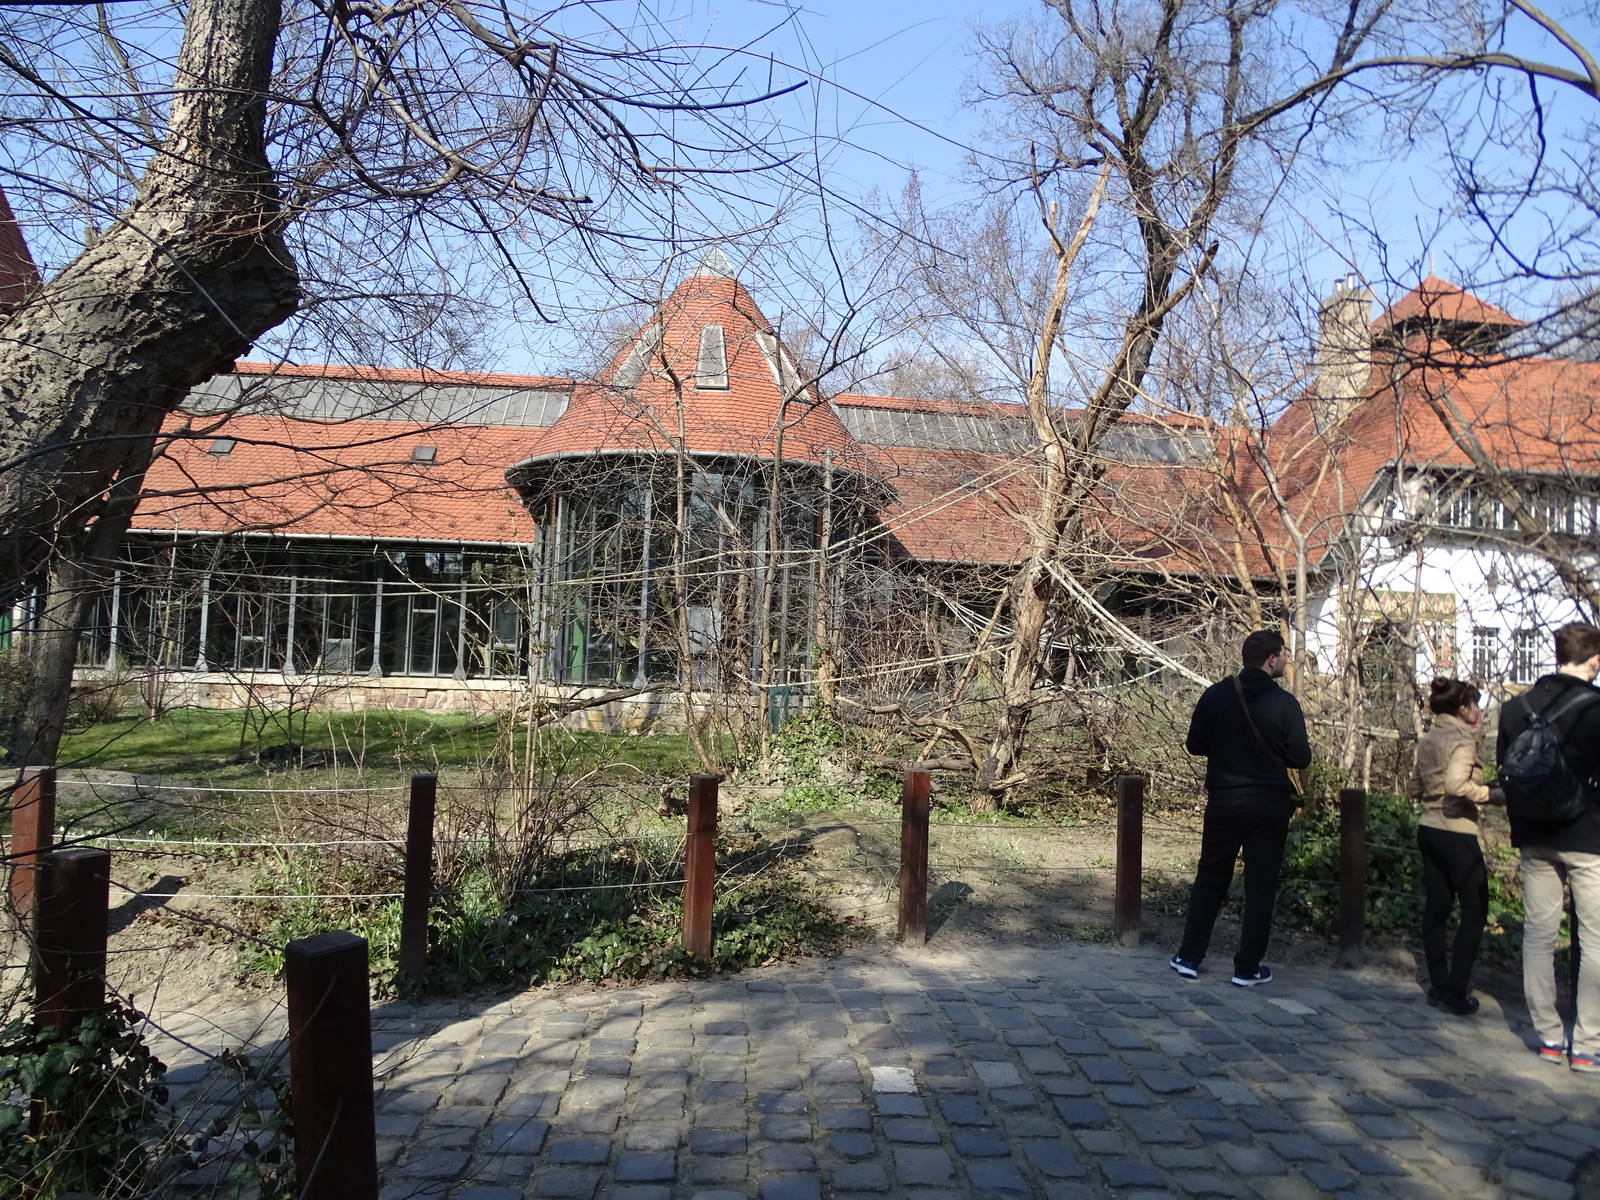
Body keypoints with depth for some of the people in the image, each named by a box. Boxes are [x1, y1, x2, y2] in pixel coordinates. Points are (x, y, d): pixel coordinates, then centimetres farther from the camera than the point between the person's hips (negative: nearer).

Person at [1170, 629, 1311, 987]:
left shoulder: (1215, 695, -3)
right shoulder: (1284, 703, -11)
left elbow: (1195, 745, 3)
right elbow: (1301, 758, -7)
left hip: (1223, 802, 2)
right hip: (1269, 806, -2)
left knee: (1210, 879, 13)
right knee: (1260, 887, 8)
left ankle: (1189, 957, 16)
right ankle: (1247, 968, 13)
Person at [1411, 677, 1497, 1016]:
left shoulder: (1427, 739, 10)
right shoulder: (1462, 738, -14)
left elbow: (1416, 788, 16)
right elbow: (1456, 784, -29)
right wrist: (1490, 793, -15)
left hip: (1428, 830, 8)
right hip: (1456, 833, -8)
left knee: (1436, 907, 12)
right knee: (1475, 911, 2)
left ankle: (1438, 985, 18)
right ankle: (1457, 992, 2)